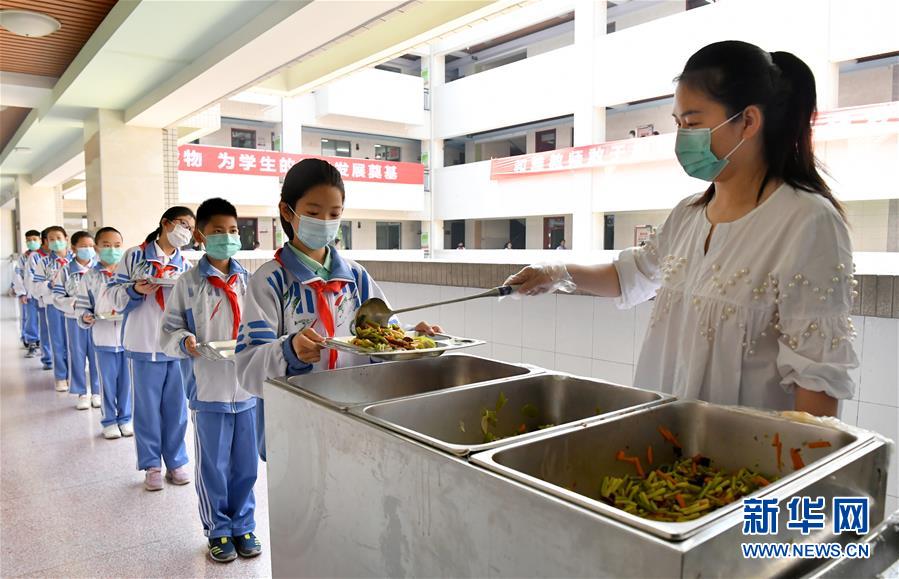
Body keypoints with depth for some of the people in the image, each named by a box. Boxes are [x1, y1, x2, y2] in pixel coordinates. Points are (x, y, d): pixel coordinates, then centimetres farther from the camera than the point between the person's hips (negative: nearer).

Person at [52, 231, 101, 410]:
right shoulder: (66, 270, 0)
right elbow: (58, 298, -2)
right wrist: (74, 304, -17)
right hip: (74, 319, 0)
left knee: (97, 356, 7)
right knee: (77, 356, 8)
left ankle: (97, 392, 20)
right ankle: (82, 393, 20)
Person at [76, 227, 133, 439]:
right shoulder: (90, 277, 0)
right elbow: (81, 305, 4)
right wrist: (85, 317, -14)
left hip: (128, 336, 0)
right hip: (103, 338, 0)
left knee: (127, 380, 10)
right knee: (108, 381, 10)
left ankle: (125, 418, 27)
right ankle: (109, 421, 24)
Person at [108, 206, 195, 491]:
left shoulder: (186, 266, 12)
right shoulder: (135, 256, 1)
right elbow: (117, 297, 1)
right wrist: (136, 290, -17)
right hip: (144, 346, -3)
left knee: (176, 406, 9)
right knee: (147, 407, 6)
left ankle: (176, 461, 23)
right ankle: (151, 465, 19)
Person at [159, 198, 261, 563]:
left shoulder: (249, 282, 4)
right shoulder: (188, 284, -2)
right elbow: (168, 332, 0)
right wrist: (184, 342, -20)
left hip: (248, 389, 2)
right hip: (209, 390, -2)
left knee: (245, 465, 13)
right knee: (213, 467, 11)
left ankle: (243, 526, 32)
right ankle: (218, 530, 30)